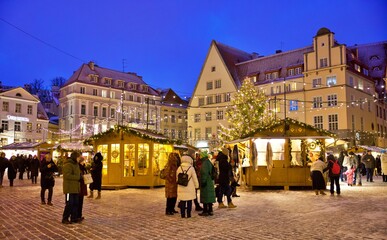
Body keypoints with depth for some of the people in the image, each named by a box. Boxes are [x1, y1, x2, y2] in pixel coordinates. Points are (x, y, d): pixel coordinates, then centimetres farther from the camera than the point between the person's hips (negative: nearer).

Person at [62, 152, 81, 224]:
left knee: (75, 203, 11)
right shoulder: (68, 165, -14)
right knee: (69, 204, -4)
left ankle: (74, 218, 19)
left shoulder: (76, 164, 17)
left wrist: (80, 177, 6)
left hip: (75, 188, 9)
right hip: (69, 188, -9)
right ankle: (65, 219, 8)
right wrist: (78, 177, -20)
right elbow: (67, 175, -23)